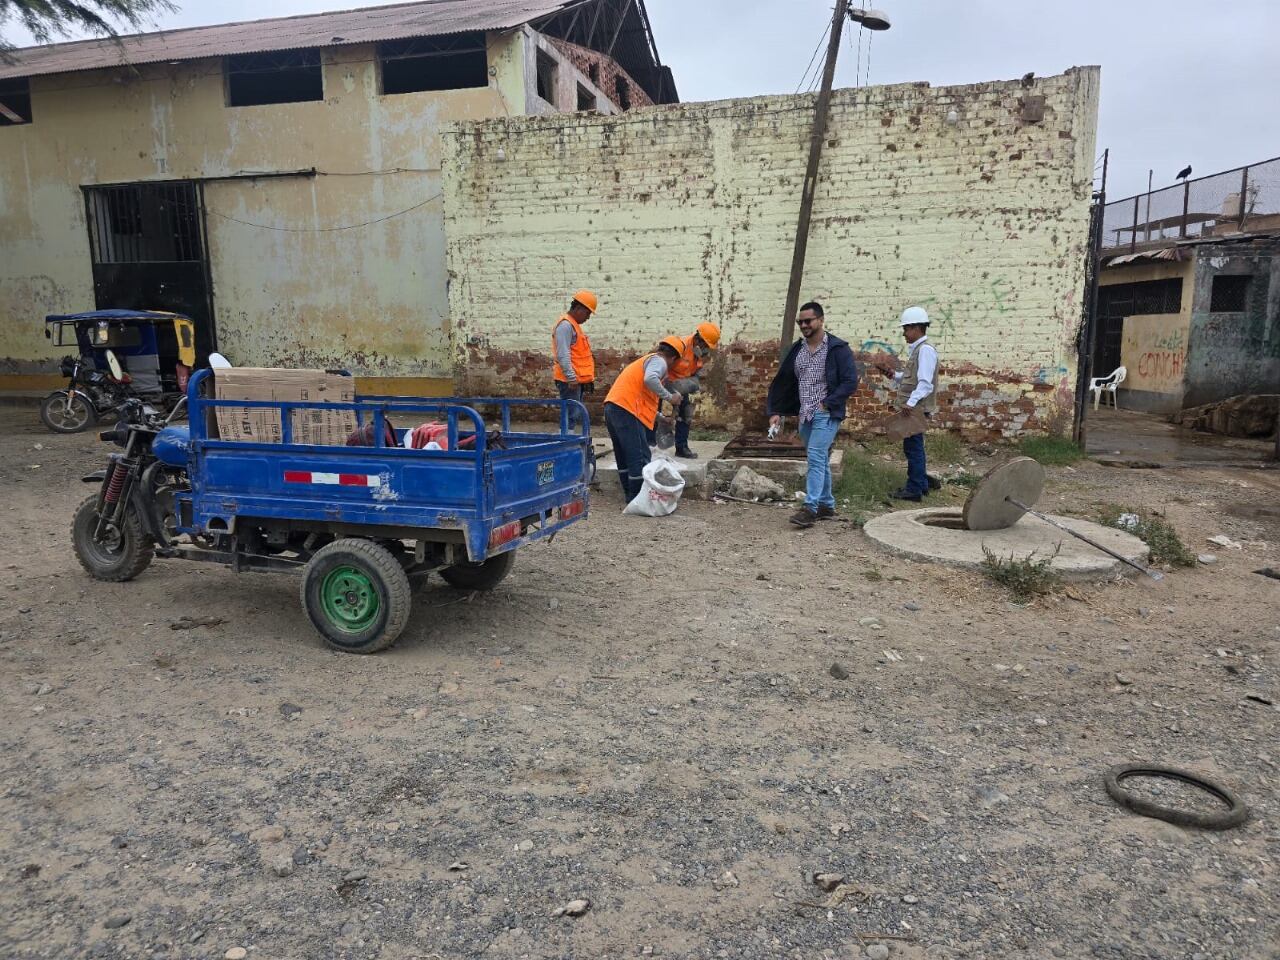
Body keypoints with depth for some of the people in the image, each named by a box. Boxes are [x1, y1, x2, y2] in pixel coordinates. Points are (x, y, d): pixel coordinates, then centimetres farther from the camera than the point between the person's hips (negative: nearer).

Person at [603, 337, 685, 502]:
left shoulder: (645, 360, 31)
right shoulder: (659, 361, 1)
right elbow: (650, 379, -23)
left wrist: (661, 418, 42)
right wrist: (669, 397, -13)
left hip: (612, 407, 10)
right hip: (627, 410, -10)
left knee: (624, 456, 16)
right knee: (640, 457, -5)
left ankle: (630, 495, 22)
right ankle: (637, 498, -4)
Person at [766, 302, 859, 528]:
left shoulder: (837, 349, -7)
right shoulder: (796, 350, 11)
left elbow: (850, 382, -10)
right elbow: (782, 382, 13)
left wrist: (827, 404, -16)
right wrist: (776, 412, 6)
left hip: (826, 414, -7)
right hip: (804, 415, 7)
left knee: (816, 458, -16)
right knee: (820, 460, 14)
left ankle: (810, 508, -18)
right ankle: (827, 505, 23)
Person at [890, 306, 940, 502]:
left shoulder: (925, 349, -14)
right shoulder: (916, 349, 17)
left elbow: (925, 382, -22)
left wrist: (911, 402, -29)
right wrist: (895, 375, 9)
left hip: (916, 409, -10)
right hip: (913, 408, 10)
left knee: (913, 447, -5)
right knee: (914, 447, 16)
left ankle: (914, 490, 1)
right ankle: (921, 484, 26)